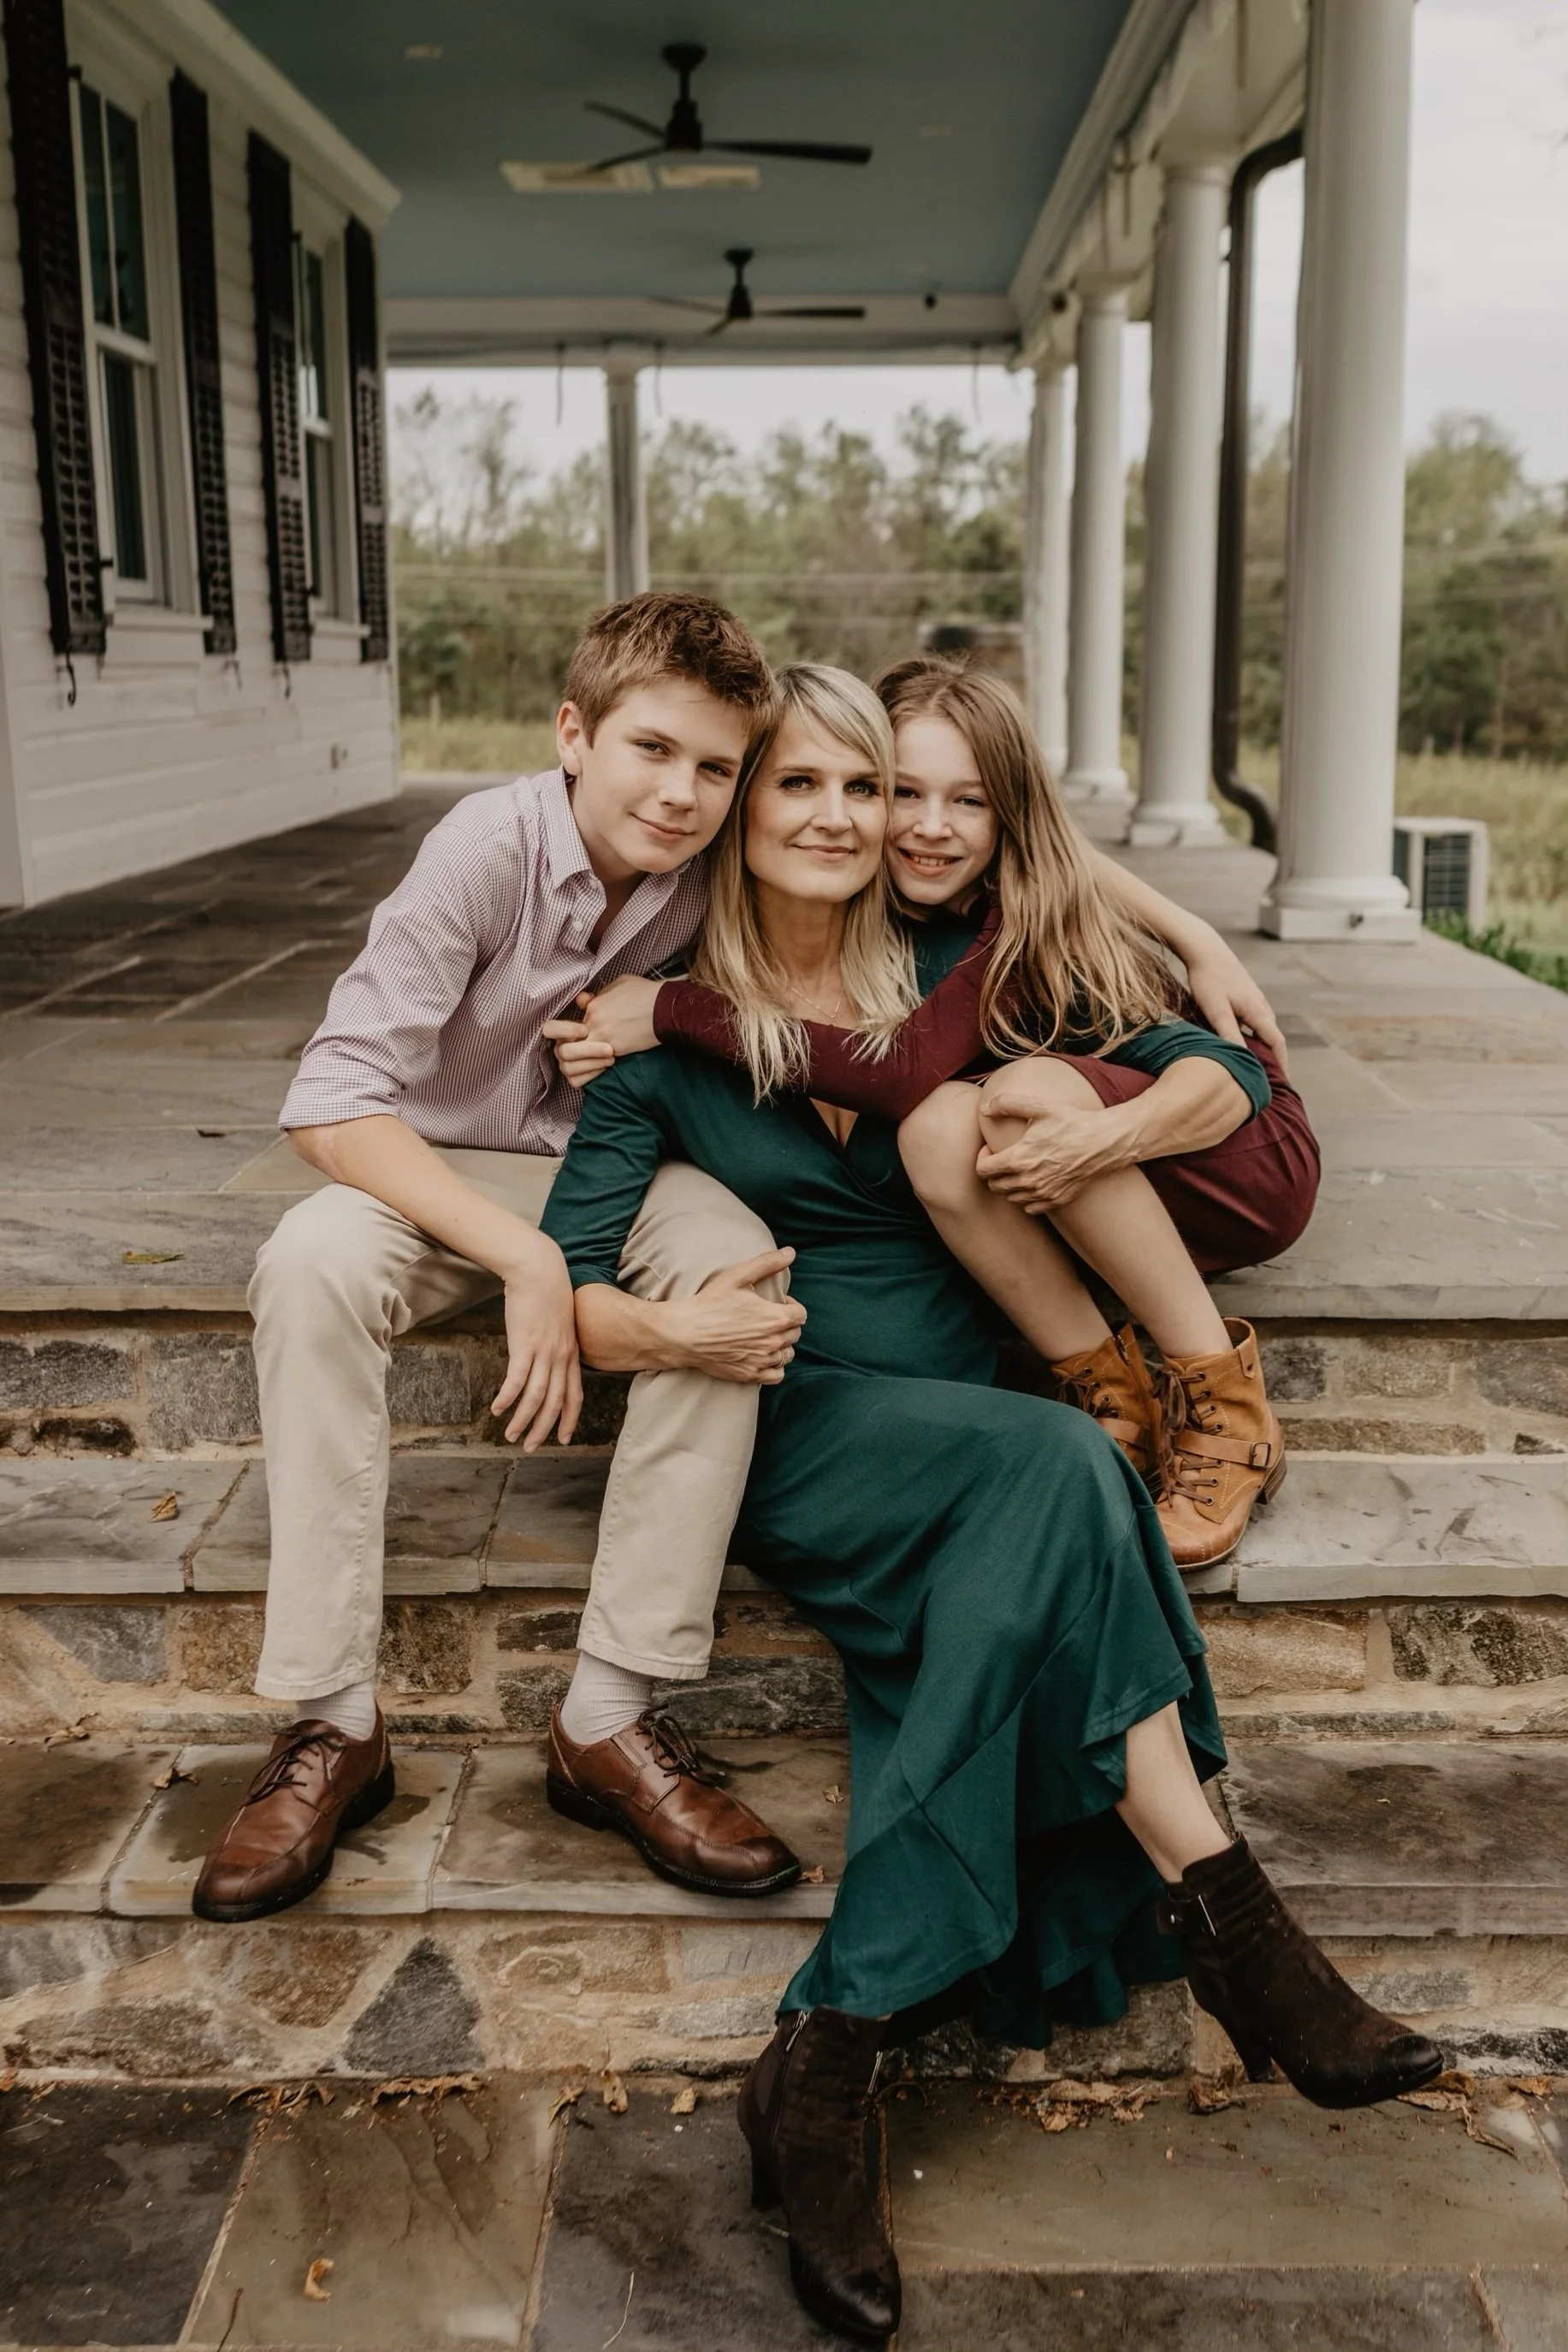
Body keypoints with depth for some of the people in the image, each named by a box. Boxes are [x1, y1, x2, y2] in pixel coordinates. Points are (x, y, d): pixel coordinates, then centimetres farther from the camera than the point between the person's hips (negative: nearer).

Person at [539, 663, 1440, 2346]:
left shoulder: (946, 981, 11)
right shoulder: (674, 1029, 3)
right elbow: (568, 1285, -4)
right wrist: (679, 1329, -24)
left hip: (966, 1429, 3)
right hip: (793, 1429, -3)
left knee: (1012, 1573, -32)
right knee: (1055, 1467, -31)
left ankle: (831, 2064, -29)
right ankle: (1229, 1922, -26)